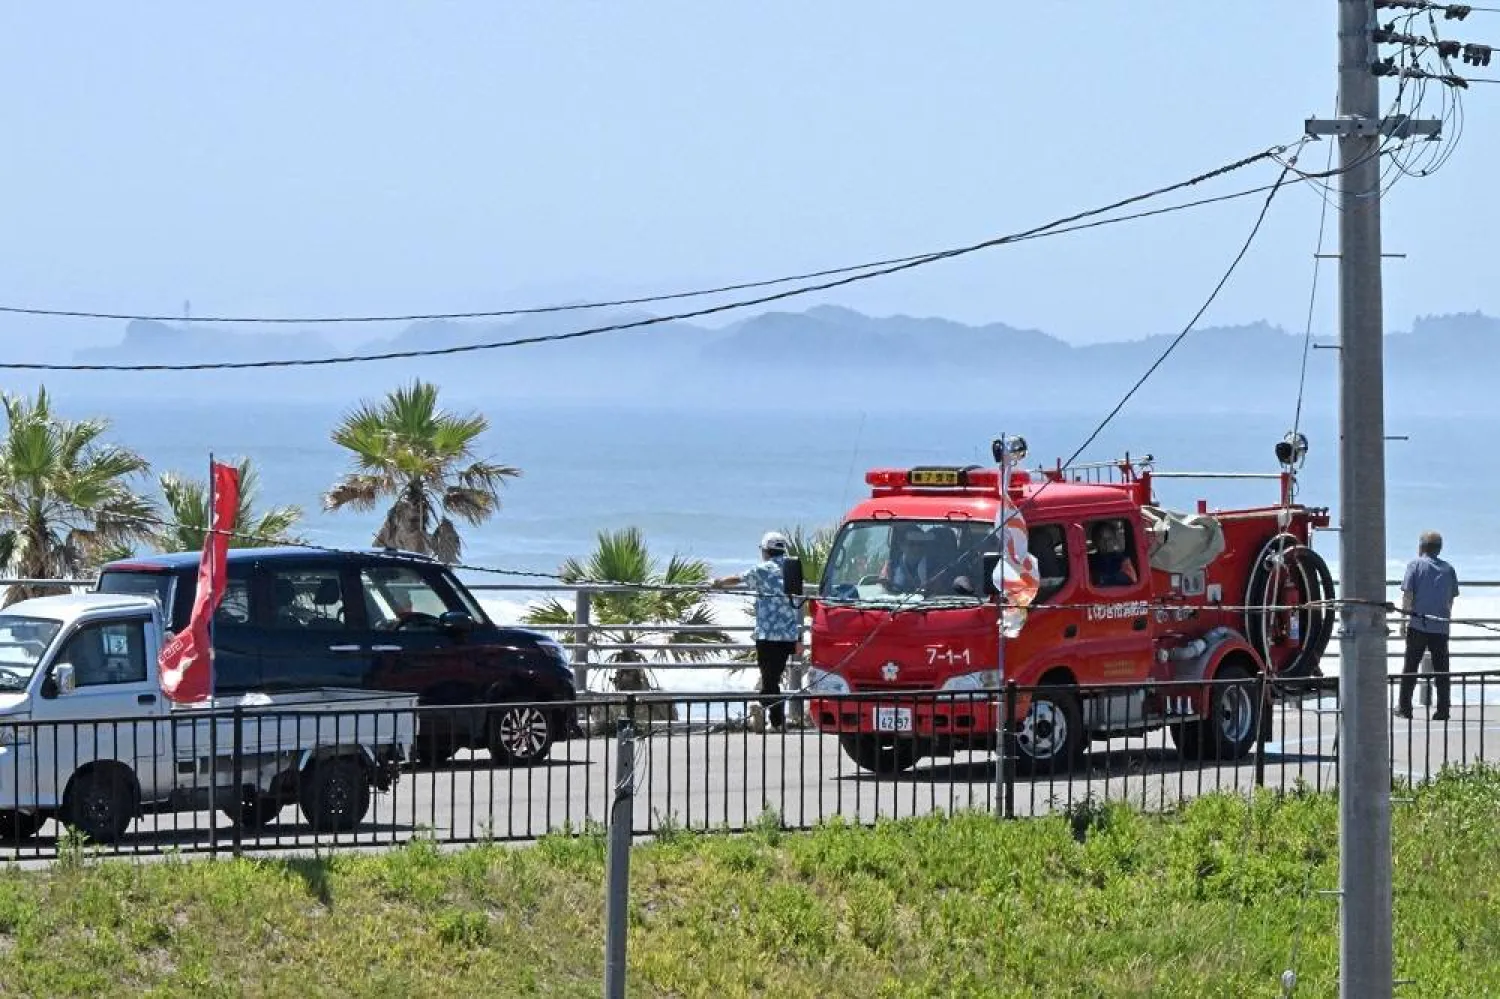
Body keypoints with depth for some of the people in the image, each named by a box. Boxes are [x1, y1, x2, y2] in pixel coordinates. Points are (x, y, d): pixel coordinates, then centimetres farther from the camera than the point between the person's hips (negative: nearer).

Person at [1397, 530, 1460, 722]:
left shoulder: (1415, 564, -1)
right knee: (1441, 669, 4)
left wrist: (1403, 620, -2)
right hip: (1441, 627, 3)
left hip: (1418, 625, -3)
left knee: (1410, 667, 7)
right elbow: (1451, 599, 12)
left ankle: (1404, 707, 9)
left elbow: (1408, 594, -5)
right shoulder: (1448, 569, 10)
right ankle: (1443, 709, 1)